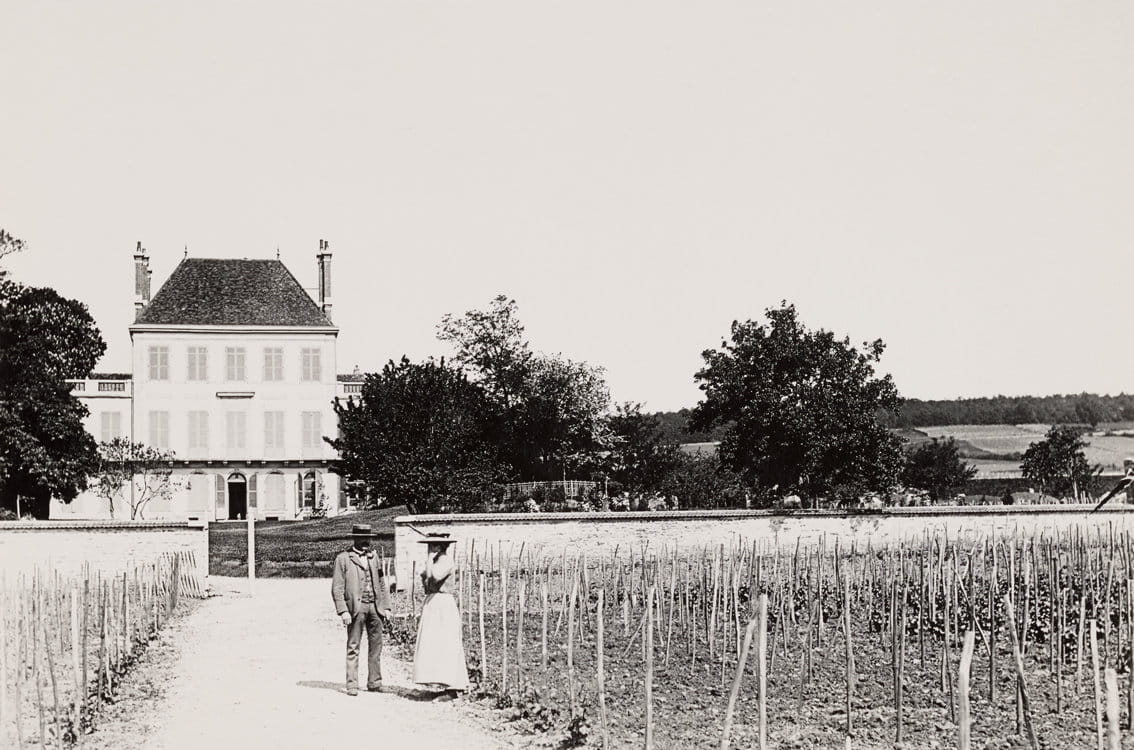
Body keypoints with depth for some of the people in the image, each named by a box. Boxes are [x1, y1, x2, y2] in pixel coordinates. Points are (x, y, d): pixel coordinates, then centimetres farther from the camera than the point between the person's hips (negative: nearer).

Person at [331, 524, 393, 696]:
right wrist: (343, 611, -12)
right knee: (353, 647, -4)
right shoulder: (343, 558, -1)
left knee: (376, 646, 7)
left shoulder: (373, 557, 16)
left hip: (375, 606, 5)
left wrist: (386, 607, 12)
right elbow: (337, 588, -4)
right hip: (356, 606, -5)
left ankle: (374, 682, 14)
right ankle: (352, 685, -1)